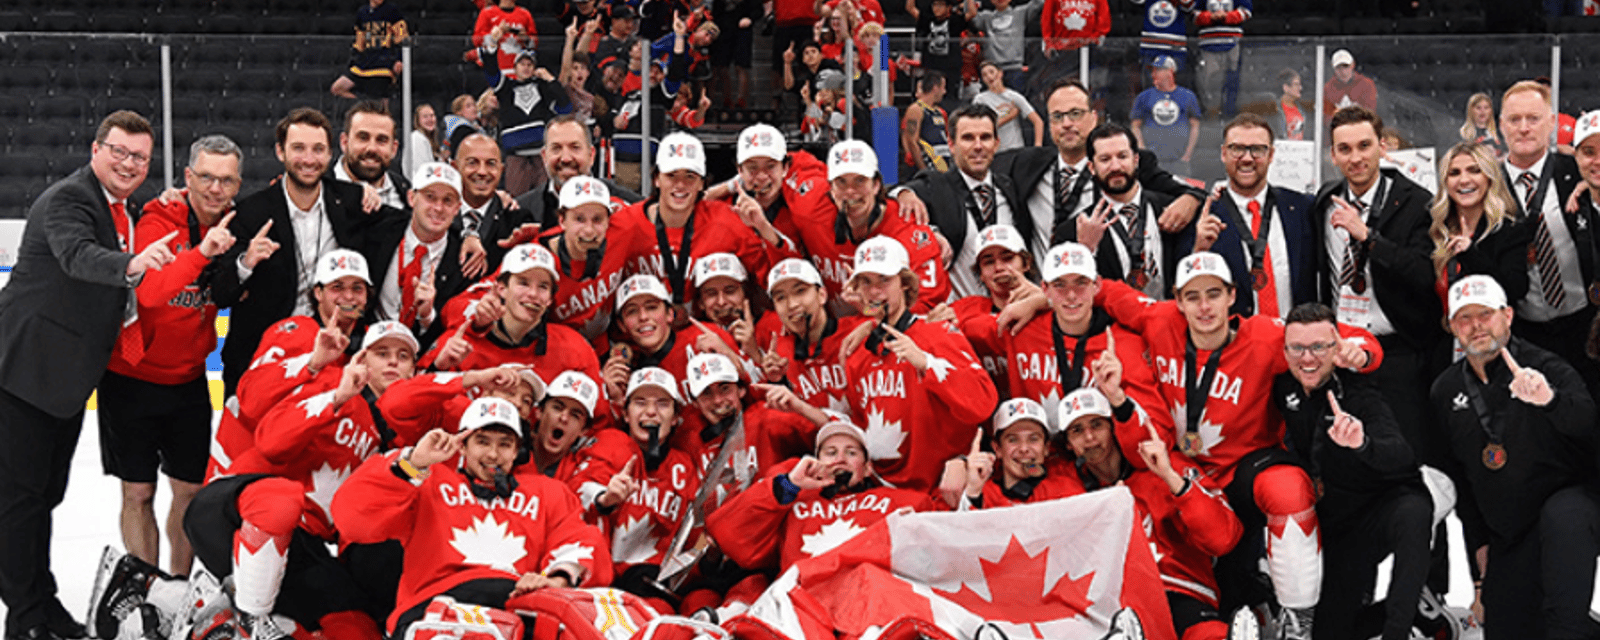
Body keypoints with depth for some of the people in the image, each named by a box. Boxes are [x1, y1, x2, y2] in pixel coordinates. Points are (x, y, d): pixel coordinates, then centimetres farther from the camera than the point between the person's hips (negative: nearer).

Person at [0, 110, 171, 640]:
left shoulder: (125, 212, 11)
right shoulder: (67, 199, -16)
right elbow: (78, 257, -37)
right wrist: (132, 265, -54)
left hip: (69, 376, 9)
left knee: (47, 492, 18)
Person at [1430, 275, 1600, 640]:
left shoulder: (1546, 368, -8)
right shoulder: (1446, 391, 8)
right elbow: (1457, 471, 17)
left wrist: (1551, 400, -43)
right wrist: (1478, 541, 14)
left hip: (1569, 501, -5)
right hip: (1506, 535, 5)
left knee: (1562, 518, -40)